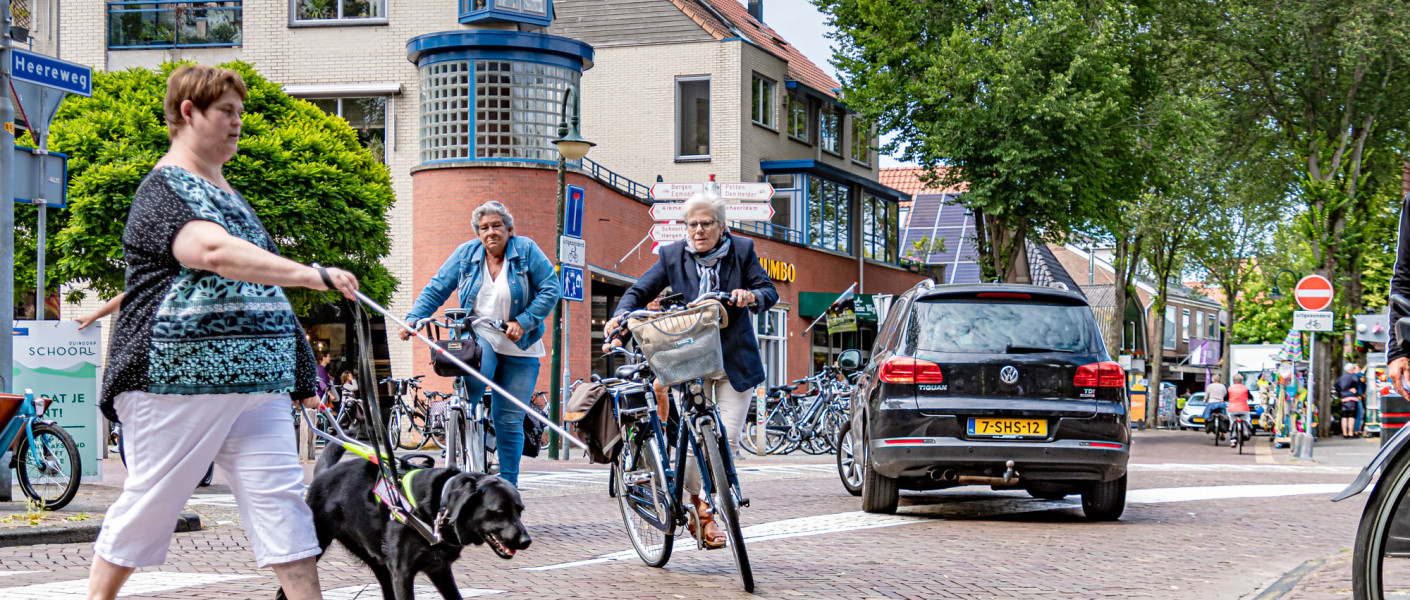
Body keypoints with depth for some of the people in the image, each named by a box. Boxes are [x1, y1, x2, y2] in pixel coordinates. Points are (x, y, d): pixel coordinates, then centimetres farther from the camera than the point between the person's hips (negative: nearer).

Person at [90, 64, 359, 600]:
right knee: (150, 500, 2)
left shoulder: (225, 191, 21)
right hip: (178, 376, -8)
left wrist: (299, 375, 24)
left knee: (280, 495, -2)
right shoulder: (164, 188, -8)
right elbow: (212, 251, -28)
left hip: (256, 380, 8)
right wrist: (309, 274, -37)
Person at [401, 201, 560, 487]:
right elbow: (436, 289, 6)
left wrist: (523, 322, -15)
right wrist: (414, 318, -9)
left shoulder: (526, 250, -3)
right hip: (478, 335, 0)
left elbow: (551, 289, -6)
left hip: (519, 348, 0)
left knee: (509, 419, 0)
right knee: (474, 381, -34)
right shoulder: (466, 253, 3)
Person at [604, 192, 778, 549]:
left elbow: (770, 292, -2)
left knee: (728, 438, -5)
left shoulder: (742, 251, 2)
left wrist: (752, 296, -25)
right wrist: (622, 314, -19)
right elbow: (640, 291, 1)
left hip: (736, 360, 1)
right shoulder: (672, 256, 2)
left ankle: (706, 507, 9)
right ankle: (697, 502, 11)